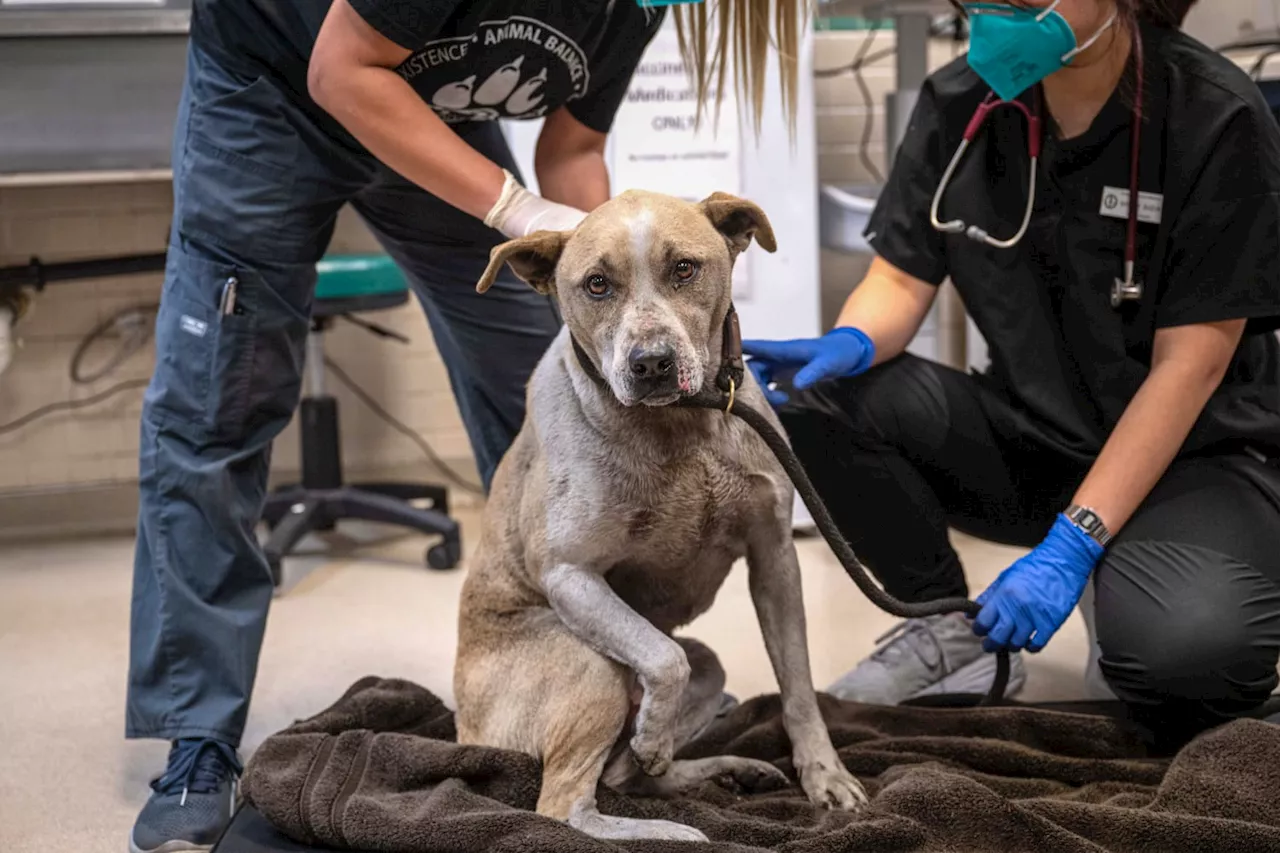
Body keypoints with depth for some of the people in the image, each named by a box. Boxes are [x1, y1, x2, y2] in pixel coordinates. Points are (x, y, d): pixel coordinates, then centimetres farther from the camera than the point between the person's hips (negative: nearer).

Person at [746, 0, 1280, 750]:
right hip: (1029, 437, 5)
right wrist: (848, 346, -26)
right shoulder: (961, 103, -4)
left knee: (1186, 647, -36)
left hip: (1193, 450, -4)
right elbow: (901, 279, -1)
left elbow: (1191, 361, -18)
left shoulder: (1215, 118, -16)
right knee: (819, 397, -19)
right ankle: (954, 630, 1)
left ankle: (1122, 602, 3)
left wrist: (1073, 542, -24)